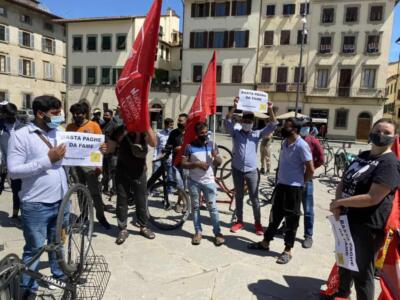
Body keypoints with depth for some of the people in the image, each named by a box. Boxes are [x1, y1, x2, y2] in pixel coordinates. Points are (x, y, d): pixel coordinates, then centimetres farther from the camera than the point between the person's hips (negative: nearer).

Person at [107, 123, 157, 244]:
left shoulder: (143, 130, -5)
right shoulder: (119, 130, -2)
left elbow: (153, 143, -23)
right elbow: (110, 149, -5)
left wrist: (147, 126, -29)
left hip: (139, 172, -1)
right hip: (122, 172, 1)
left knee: (141, 201, 8)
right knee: (122, 201, 6)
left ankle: (143, 227, 26)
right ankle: (123, 229, 20)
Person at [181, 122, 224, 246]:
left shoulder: (211, 144, 1)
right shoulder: (190, 146, -5)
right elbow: (183, 164, -6)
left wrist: (216, 156, -20)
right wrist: (197, 163, -21)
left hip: (209, 181, 1)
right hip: (194, 182, 0)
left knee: (212, 207, 2)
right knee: (195, 207, 9)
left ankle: (218, 233, 12)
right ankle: (198, 232, 20)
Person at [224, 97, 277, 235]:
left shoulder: (257, 134, 3)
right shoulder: (235, 133, 0)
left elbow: (272, 126, -6)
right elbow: (228, 122, -16)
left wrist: (270, 110, -19)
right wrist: (234, 107, -30)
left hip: (252, 171, 0)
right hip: (237, 170, 0)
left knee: (254, 198, 6)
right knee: (239, 196, 13)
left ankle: (257, 223, 19)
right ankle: (239, 221, 26)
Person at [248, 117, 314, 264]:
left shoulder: (302, 145, -17)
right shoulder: (284, 142, 8)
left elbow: (310, 170, -16)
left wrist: (300, 182, -3)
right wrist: (280, 178, 13)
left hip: (294, 188, -7)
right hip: (281, 185, 7)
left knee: (291, 219, 5)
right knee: (275, 215, 17)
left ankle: (288, 250, 18)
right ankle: (265, 242, 29)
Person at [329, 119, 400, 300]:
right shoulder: (363, 156, 8)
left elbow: (373, 198, -26)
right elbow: (343, 182, 8)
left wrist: (340, 202, -17)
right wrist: (338, 205, -9)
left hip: (368, 226, -8)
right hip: (348, 220, 8)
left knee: (362, 271, 7)